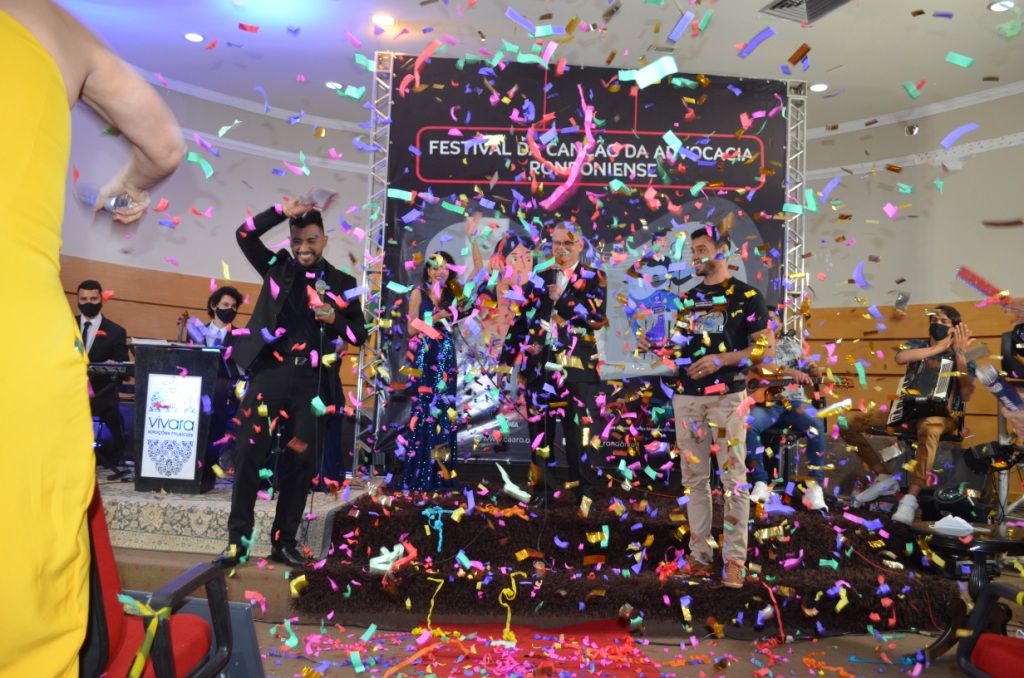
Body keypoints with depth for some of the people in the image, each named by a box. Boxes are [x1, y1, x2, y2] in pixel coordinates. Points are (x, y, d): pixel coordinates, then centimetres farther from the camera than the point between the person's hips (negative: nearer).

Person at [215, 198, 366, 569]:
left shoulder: (342, 283, 8)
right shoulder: (279, 268, 11)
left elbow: (359, 333, 8)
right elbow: (245, 235, 3)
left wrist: (334, 320, -12)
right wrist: (284, 211, -5)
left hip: (313, 379, 0)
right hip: (271, 371, 0)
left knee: (302, 461, 4)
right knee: (249, 451, -2)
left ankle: (284, 541, 17)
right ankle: (238, 538, 10)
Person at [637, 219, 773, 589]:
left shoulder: (746, 295, -1)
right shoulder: (687, 298, 15)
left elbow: (766, 347, -7)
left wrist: (721, 359, -17)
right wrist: (653, 346, 0)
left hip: (727, 398, -5)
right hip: (686, 398, 6)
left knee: (733, 479, -2)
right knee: (694, 479, 8)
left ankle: (735, 560, 5)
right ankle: (700, 555, 17)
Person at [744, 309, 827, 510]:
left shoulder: (794, 343, 18)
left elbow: (812, 372, 19)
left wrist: (813, 368, -7)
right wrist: (789, 371, -26)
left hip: (795, 401, 2)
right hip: (766, 402, -2)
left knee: (815, 424, -31)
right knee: (747, 426, -33)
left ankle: (815, 485, -23)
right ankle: (760, 482, -21)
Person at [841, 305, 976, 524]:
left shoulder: (963, 359, 6)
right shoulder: (917, 345, 12)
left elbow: (966, 394, -13)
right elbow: (900, 358, -14)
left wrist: (960, 352, -13)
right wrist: (939, 348, -13)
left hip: (944, 416, -4)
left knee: (929, 427, -44)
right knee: (849, 421, -17)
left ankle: (910, 499, -43)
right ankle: (885, 478, -3)